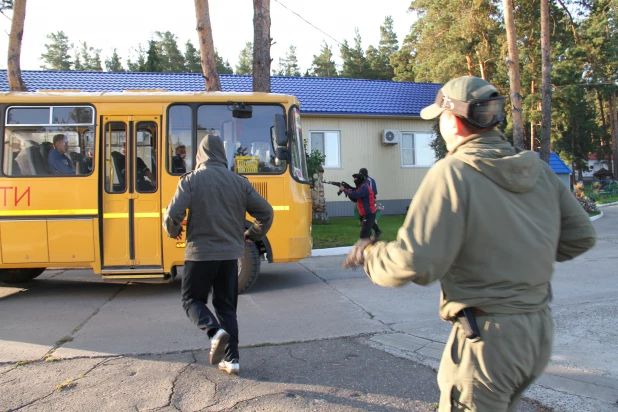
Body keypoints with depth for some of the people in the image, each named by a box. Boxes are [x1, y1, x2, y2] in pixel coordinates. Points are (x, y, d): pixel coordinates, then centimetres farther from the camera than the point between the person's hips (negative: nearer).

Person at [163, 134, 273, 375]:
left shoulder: (191, 180, -7)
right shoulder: (239, 182, 3)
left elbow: (172, 214, -15)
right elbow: (265, 212, 3)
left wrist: (173, 232, 8)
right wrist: (252, 235, 20)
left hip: (200, 253, -3)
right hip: (230, 254, 4)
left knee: (192, 299, 15)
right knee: (227, 306, 15)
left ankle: (215, 331, -11)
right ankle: (231, 359, 14)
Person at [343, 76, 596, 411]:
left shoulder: (452, 173, -19)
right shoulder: (539, 170, 2)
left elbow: (414, 263, -26)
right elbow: (580, 237, 10)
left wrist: (369, 254, -6)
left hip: (487, 336, -7)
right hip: (540, 331, 8)